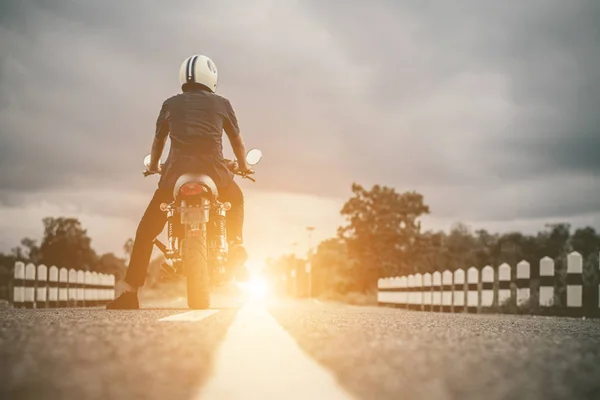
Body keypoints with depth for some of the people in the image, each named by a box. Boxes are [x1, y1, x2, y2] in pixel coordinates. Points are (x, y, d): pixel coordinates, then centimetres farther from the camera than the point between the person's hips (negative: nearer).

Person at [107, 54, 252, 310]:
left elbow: (158, 140, 31)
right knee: (235, 200, 35)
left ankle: (130, 292, 0)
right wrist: (243, 166, 45)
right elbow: (237, 140, 26)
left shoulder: (171, 104, 17)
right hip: (214, 171, 0)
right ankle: (235, 244, 14)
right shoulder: (221, 104, 14)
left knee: (146, 231, 10)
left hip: (176, 172, 0)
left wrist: (153, 166, 51)